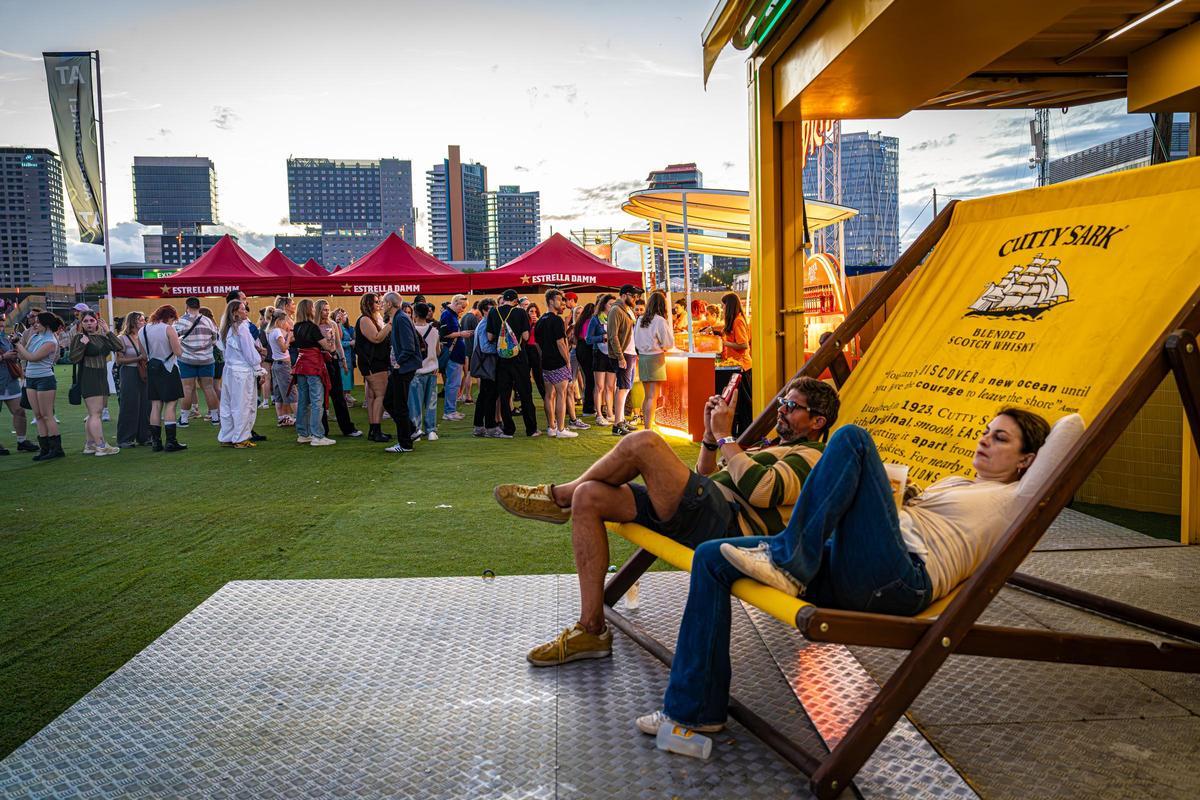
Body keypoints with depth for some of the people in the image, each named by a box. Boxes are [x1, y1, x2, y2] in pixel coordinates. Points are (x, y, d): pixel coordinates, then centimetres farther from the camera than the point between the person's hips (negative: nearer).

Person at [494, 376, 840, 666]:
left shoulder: (810, 457, 6)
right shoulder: (770, 448, 36)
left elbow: (761, 490, -16)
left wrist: (725, 436, -6)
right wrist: (711, 435, 18)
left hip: (730, 525, -10)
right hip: (697, 517, 10)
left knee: (644, 443, -24)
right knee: (588, 497, -6)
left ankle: (558, 497, 1)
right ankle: (591, 630, -5)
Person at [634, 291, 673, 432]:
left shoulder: (640, 320, 6)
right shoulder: (660, 321, -11)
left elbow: (636, 341, 14)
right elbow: (669, 343, -7)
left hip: (642, 358, 6)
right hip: (656, 358, -6)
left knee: (647, 395, 16)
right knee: (653, 396, -4)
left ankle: (646, 426, 22)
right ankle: (648, 429, -8)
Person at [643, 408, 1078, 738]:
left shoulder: (1013, 499, 11)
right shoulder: (954, 483, 35)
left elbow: (1071, 426, 6)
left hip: (898, 580, -9)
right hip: (844, 570, 9)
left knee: (853, 438, -21)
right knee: (712, 558, -3)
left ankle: (788, 564, -23)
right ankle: (694, 709, -3)